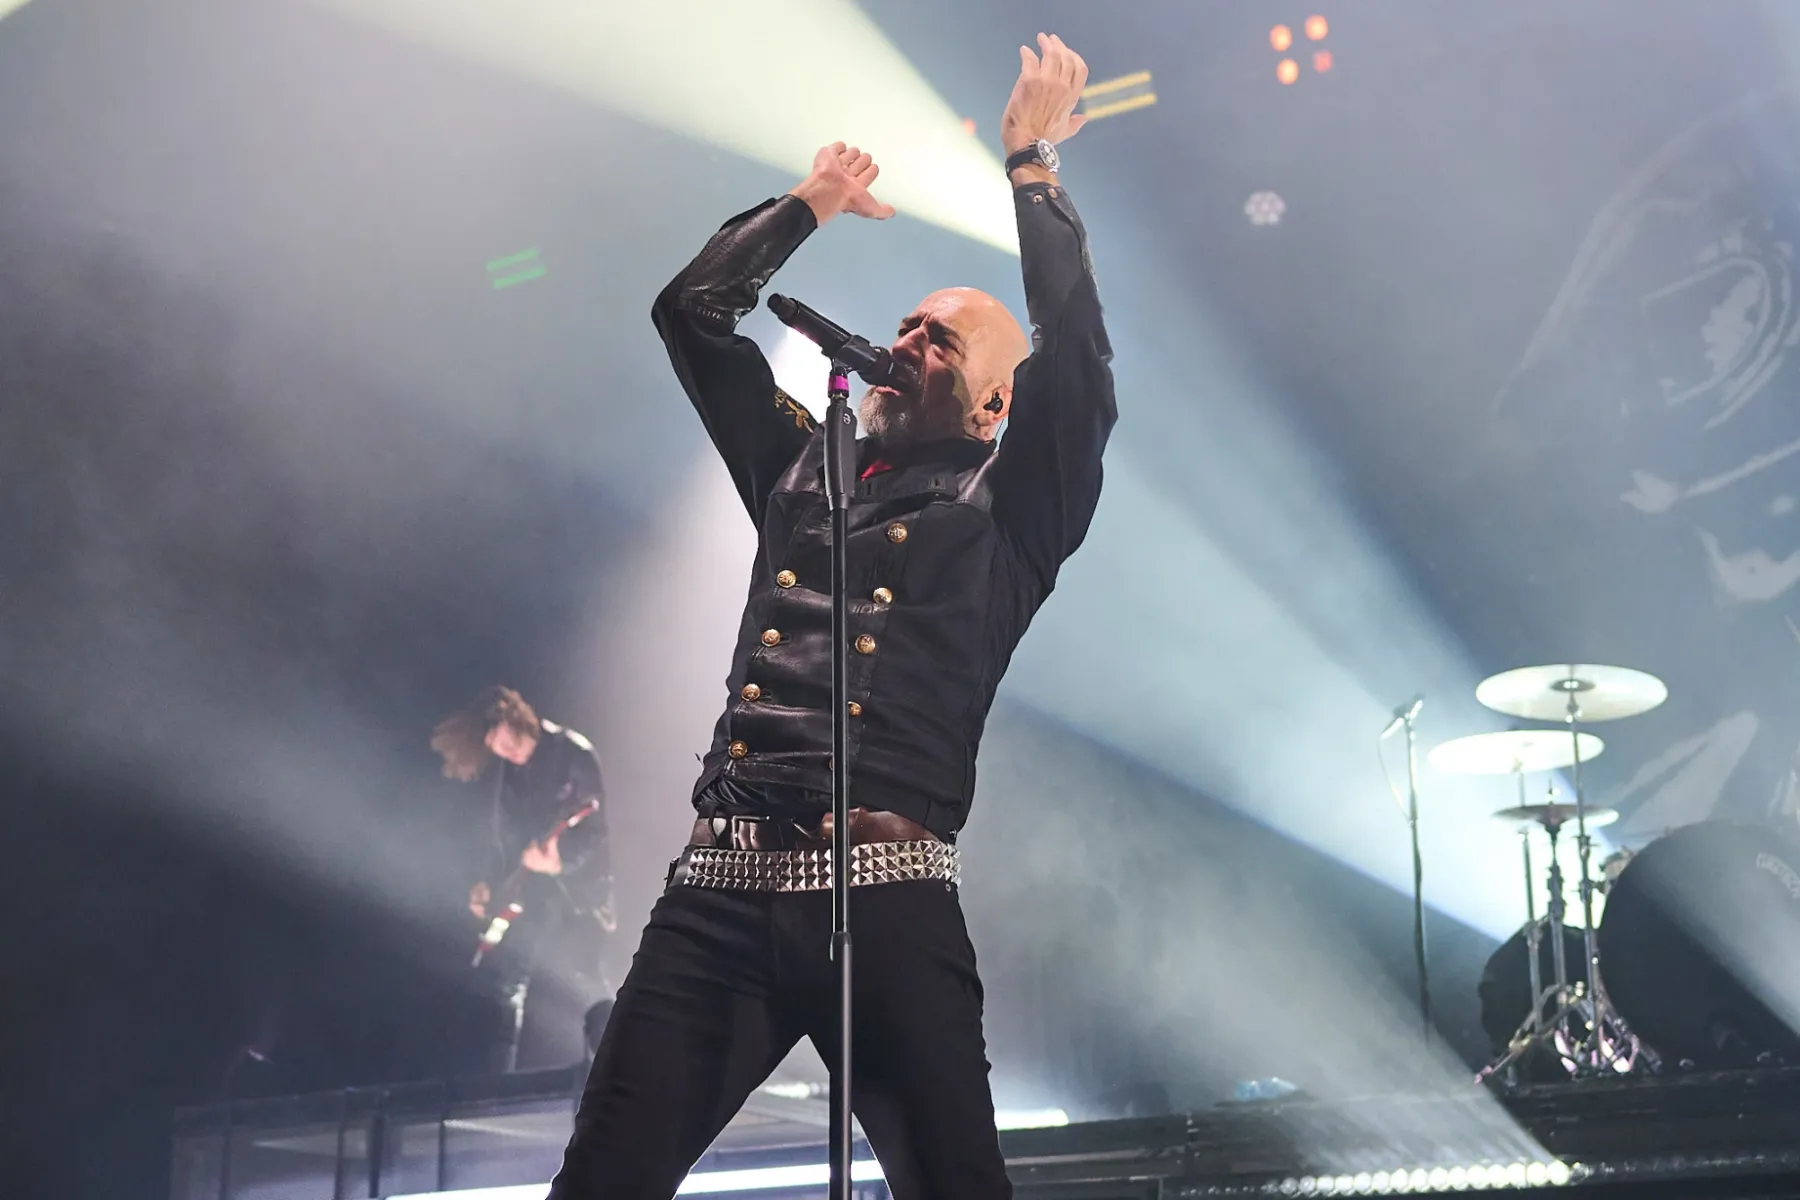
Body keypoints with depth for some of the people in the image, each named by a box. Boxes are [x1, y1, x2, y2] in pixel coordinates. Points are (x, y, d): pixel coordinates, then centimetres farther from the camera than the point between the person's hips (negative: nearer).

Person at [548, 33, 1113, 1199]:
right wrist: (815, 201, 29)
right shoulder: (802, 468, 24)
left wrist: (1033, 164, 5)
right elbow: (691, 310, 26)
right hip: (721, 887, 4)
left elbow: (1078, 360, -3)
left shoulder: (1008, 512, 12)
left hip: (889, 897, -4)